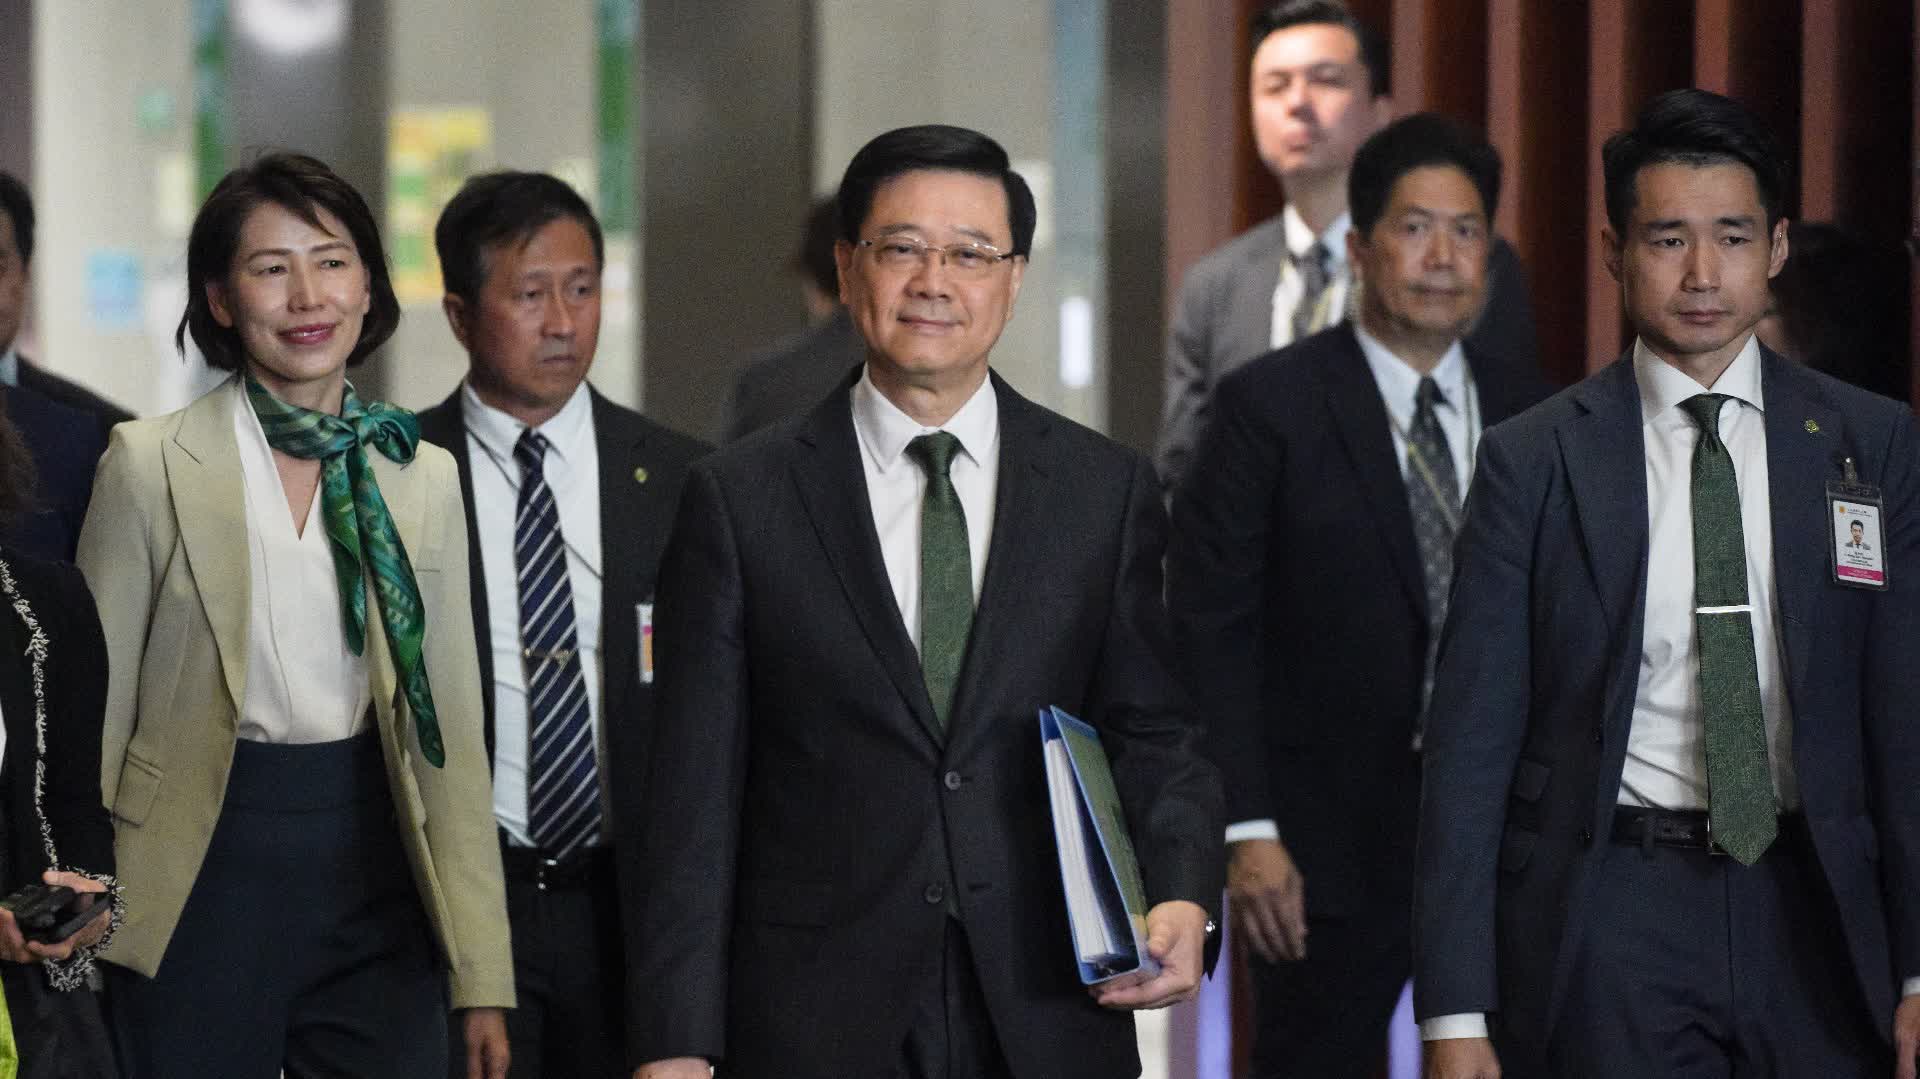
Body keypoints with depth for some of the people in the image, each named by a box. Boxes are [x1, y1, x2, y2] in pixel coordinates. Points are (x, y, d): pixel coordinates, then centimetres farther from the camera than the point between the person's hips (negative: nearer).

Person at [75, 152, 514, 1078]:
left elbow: (451, 730, 8)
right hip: (206, 878, -3)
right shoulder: (152, 466, -3)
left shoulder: (422, 476, 7)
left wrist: (482, 979, 5)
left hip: (376, 878, 3)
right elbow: (96, 709, -1)